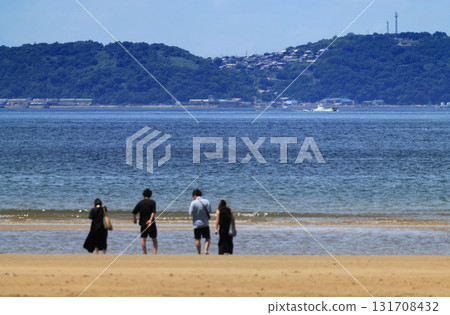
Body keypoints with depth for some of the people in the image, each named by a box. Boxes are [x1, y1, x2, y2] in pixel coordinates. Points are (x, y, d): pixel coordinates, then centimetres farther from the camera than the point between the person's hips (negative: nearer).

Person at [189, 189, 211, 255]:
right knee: (207, 238, 7)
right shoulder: (206, 201, -3)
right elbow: (209, 211, -4)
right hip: (205, 223, 2)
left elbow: (191, 213, -10)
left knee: (198, 239, 6)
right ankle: (206, 250, -13)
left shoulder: (193, 203, -10)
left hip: (197, 223, -2)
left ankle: (199, 253, 10)